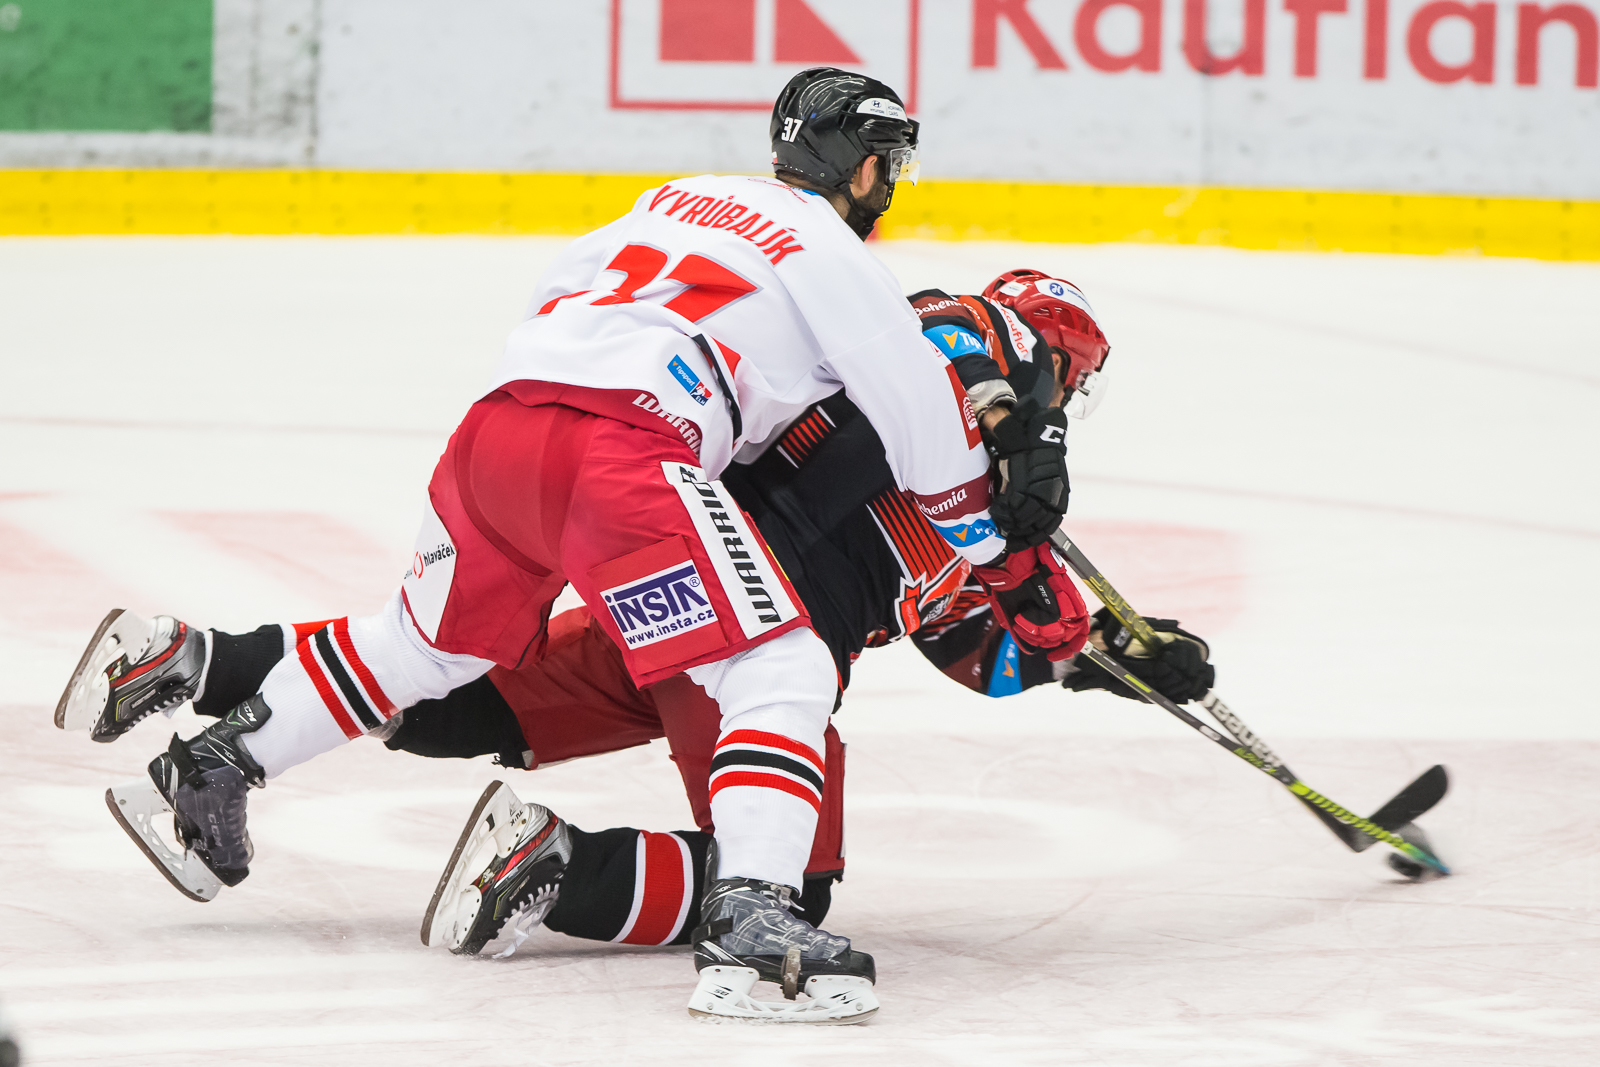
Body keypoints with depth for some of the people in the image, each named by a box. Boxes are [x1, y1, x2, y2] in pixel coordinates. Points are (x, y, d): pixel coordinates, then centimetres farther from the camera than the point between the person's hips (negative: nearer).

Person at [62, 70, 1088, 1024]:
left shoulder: (678, 200, 29)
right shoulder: (836, 256, 9)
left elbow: (562, 292, 35)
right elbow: (925, 425, 9)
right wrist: (1002, 551, 21)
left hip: (496, 425, 8)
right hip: (617, 450, -8)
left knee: (429, 646, 30)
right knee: (783, 672, -10)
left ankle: (211, 759, 36)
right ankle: (750, 918, -30)